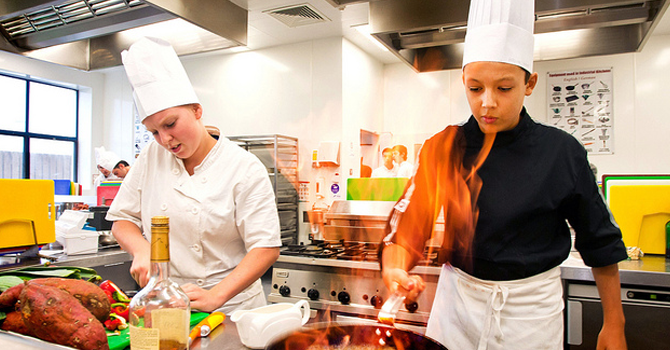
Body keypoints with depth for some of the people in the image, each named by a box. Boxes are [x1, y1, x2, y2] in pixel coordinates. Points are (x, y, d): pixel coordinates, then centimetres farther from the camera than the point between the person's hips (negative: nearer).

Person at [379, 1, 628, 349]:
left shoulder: (562, 152, -10)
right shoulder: (442, 149, -8)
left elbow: (600, 244, -1)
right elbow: (407, 226, -11)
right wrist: (395, 269, -32)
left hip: (532, 307, 0)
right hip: (458, 298, 1)